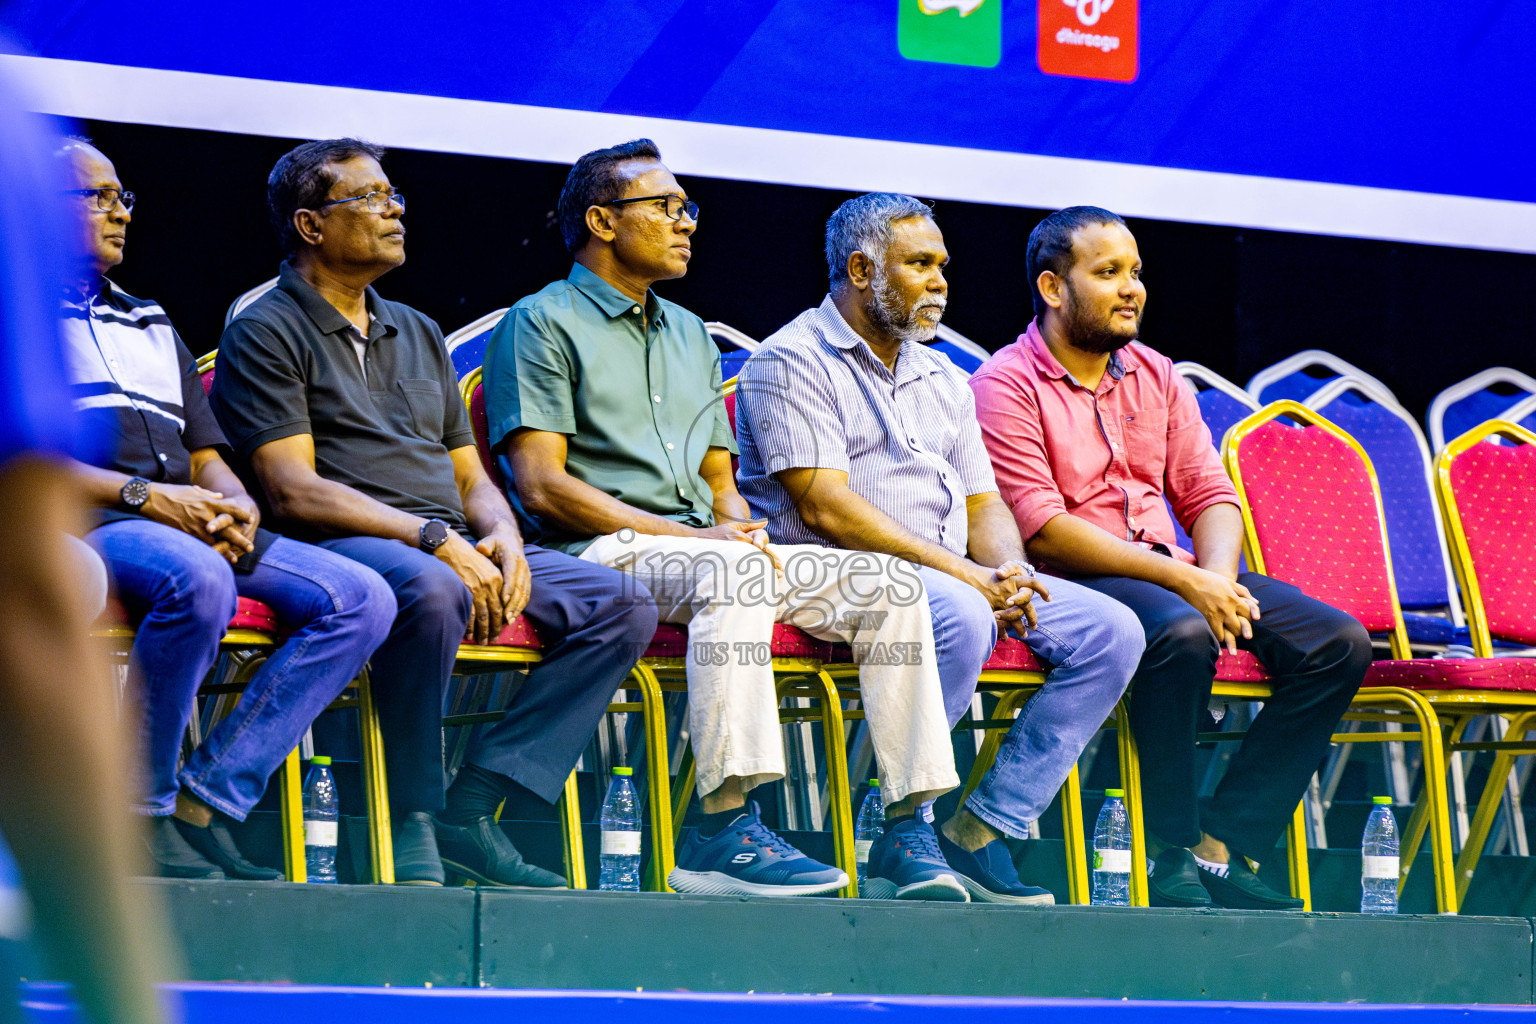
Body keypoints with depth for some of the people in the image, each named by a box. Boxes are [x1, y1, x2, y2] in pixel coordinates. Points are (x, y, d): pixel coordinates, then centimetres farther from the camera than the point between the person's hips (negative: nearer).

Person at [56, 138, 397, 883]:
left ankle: (204, 804, -23)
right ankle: (142, 814, -27)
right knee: (197, 579, -40)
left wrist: (236, 504, 1)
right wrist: (144, 496, -14)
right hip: (79, 524, -7)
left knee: (361, 598, -17)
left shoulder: (153, 327, 34)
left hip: (192, 523, 7)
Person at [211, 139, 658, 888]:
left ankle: (473, 806, -20)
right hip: (339, 547, -7)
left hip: (455, 550, 7)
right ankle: (411, 820, -27)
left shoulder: (417, 334, 27)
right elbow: (293, 490, -9)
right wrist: (437, 541, -19)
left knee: (620, 606, -14)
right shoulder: (265, 333, 3)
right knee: (431, 589, -41)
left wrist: (501, 537, -2)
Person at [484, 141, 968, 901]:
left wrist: (739, 527, -3)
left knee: (889, 582, -11)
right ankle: (722, 830, -45)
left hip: (700, 549, 7)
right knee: (732, 575, -39)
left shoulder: (690, 336, 27)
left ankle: (909, 828, -18)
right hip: (599, 551, -7)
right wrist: (688, 536, -16)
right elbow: (543, 485, -9)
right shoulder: (542, 325, 3)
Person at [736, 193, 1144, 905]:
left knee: (1110, 632, -11)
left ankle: (980, 831, -13)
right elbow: (827, 507, -14)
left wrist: (1007, 573, -7)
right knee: (959, 618, -38)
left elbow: (984, 506, 18)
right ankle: (896, 836, -25)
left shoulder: (942, 379, 23)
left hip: (965, 581, 8)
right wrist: (965, 575, -20)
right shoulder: (794, 362, -3)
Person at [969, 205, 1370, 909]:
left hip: (1170, 573, 7)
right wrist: (1182, 581, -20)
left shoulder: (1154, 376, 18)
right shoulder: (1008, 385, -5)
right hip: (1073, 583, -7)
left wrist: (1217, 579, -10)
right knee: (1182, 633, -38)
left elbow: (1209, 494, 14)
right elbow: (1040, 529, -15)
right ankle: (1171, 857, -25)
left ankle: (1223, 844, -13)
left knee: (1338, 642, -11)